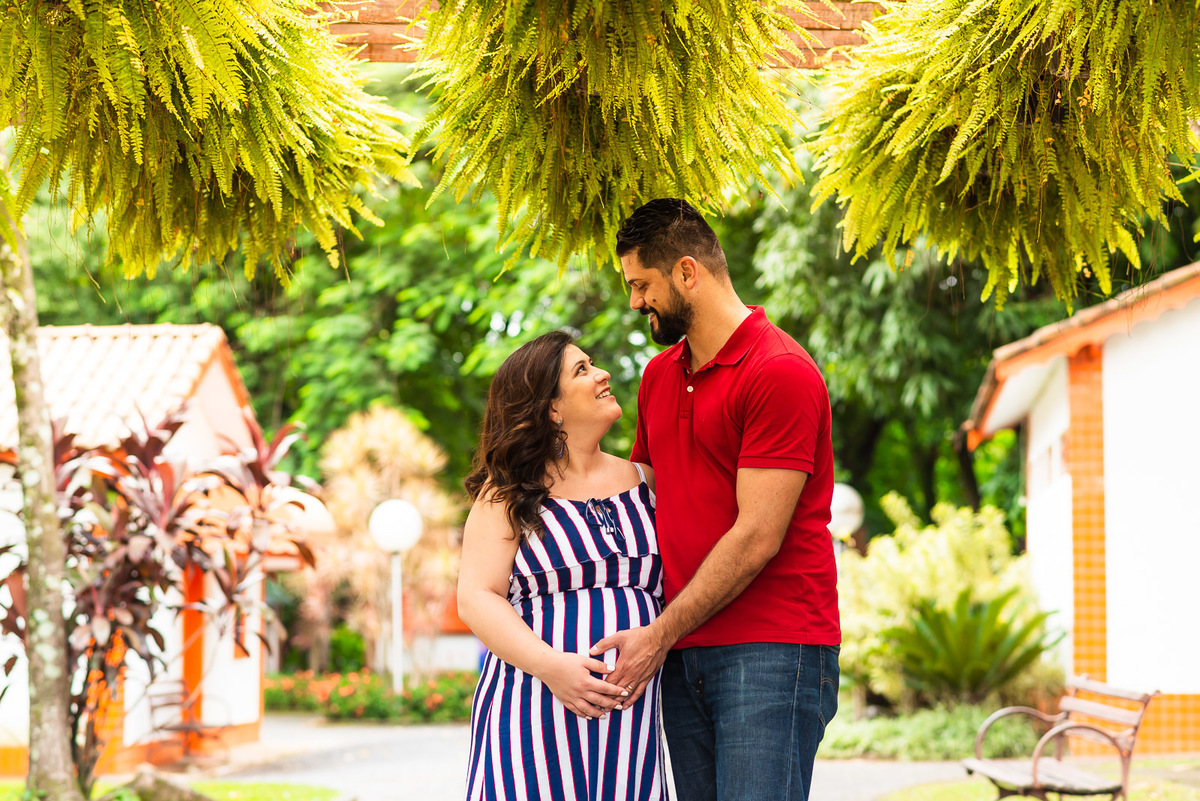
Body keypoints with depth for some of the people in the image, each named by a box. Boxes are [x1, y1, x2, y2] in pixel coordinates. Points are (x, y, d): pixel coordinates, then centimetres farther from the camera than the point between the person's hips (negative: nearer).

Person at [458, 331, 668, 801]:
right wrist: (549, 664, -19)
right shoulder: (508, 493, 4)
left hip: (631, 712, 3)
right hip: (534, 711, -3)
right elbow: (476, 599, -4)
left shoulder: (644, 481, 15)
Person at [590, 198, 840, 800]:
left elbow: (757, 537, -14)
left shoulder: (781, 372, -9)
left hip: (770, 650, -7)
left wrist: (661, 635, -12)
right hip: (682, 654, 7)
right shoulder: (658, 376, 18)